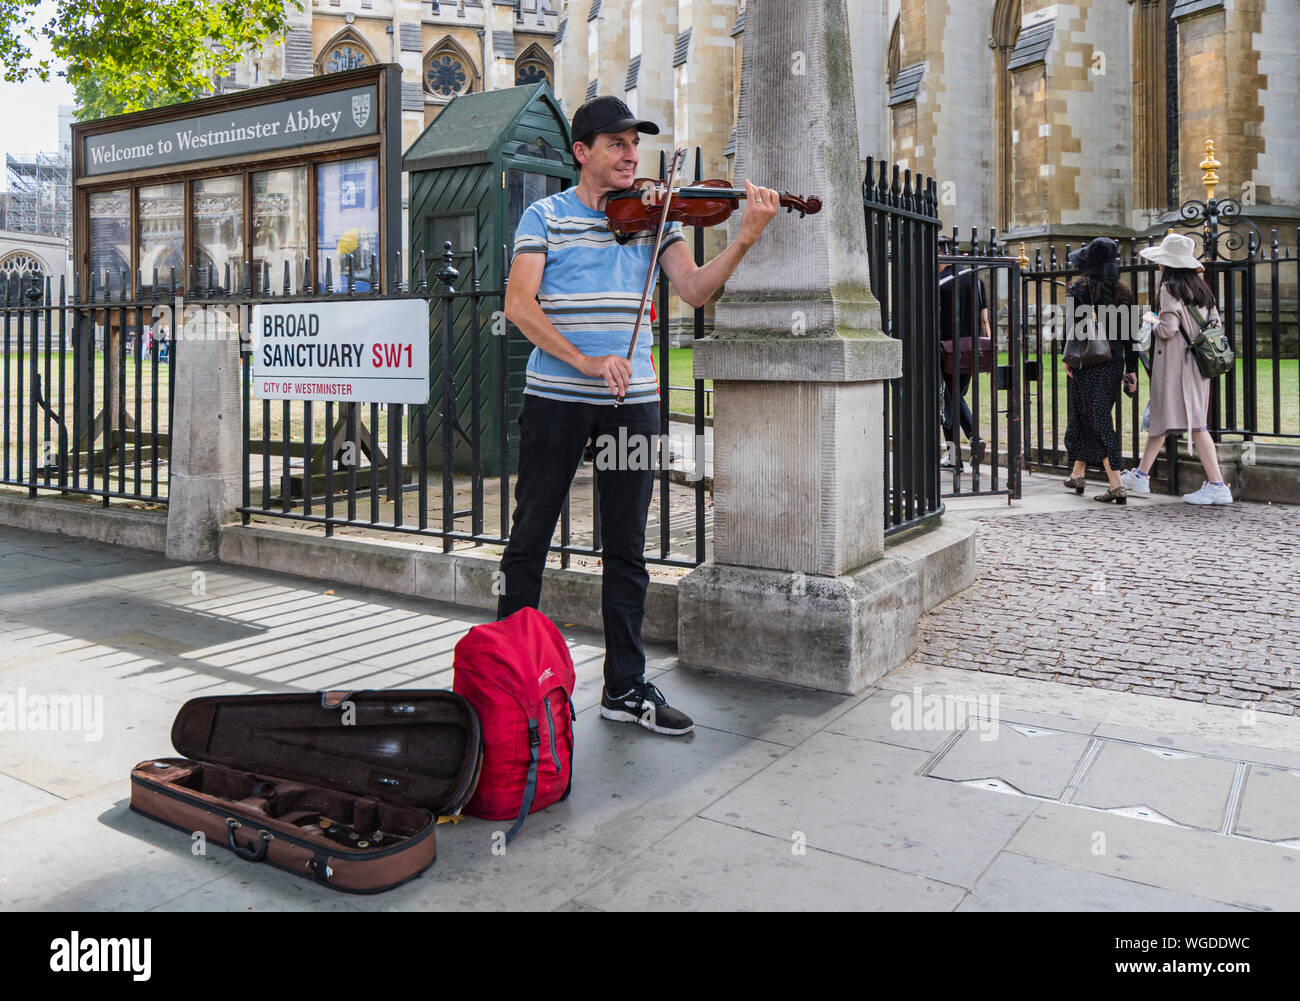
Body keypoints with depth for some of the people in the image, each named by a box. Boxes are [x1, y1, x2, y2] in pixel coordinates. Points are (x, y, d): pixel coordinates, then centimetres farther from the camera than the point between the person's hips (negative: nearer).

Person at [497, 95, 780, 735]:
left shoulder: (654, 216, 11)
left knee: (626, 548, 7)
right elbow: (519, 305, -8)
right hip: (556, 396, -2)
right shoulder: (545, 215, 4)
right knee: (529, 539, 5)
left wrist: (746, 237, -17)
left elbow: (695, 290, -2)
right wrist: (583, 360, -20)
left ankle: (625, 688, 17)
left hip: (632, 400, 2)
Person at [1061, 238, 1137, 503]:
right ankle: (1078, 475, 31)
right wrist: (1131, 369, 9)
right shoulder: (1123, 292, 7)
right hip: (1114, 363, 6)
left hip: (1087, 363, -5)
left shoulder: (1080, 288, -7)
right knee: (1098, 417, 18)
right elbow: (1129, 333, 6)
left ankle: (1116, 485, -10)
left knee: (1098, 422, -4)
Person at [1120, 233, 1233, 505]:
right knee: (1160, 417, 16)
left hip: (1175, 361, -8)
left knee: (1194, 423, -9)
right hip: (1197, 361, 8)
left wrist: (1153, 323, 1)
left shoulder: (1170, 288, -11)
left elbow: (1168, 329, -19)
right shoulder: (1201, 287, 11)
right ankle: (1141, 476, 26)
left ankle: (1217, 486, -11)